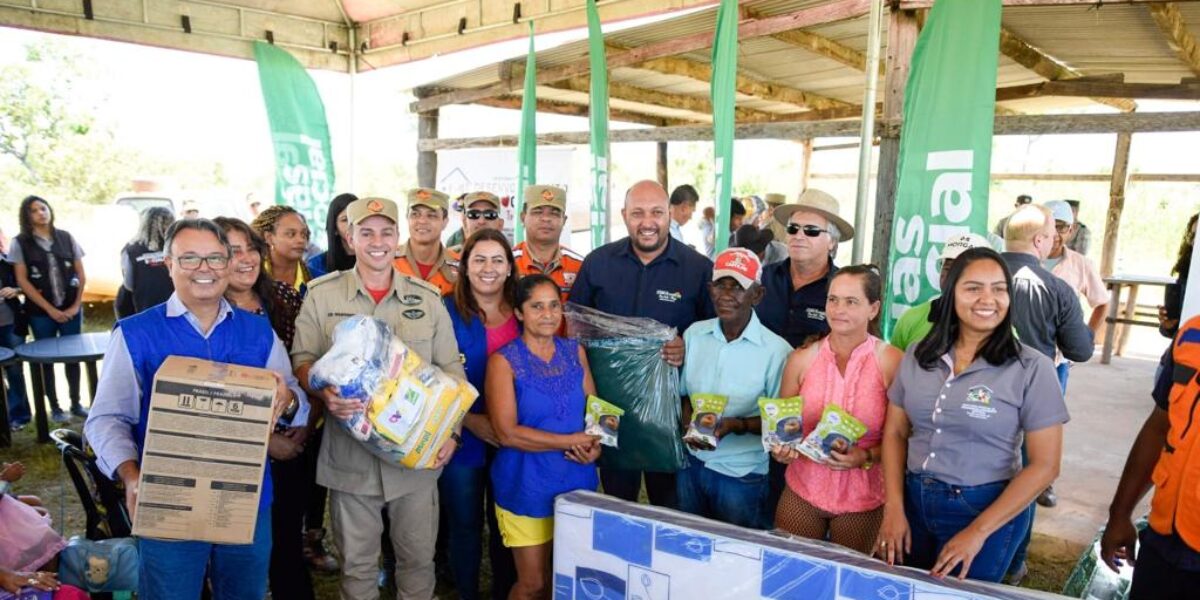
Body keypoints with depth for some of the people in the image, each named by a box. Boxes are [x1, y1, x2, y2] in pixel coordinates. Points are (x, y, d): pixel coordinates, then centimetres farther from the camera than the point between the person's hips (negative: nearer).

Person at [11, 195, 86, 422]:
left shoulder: (66, 238, 5)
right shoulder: (20, 243, -2)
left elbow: (81, 275, 6)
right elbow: (22, 281, -5)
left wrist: (76, 305, -3)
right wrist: (50, 309, -10)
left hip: (71, 310, 2)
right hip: (40, 313, -2)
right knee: (47, 359, 7)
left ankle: (76, 403, 18)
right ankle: (54, 408, 15)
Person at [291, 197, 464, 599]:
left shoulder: (428, 298, 4)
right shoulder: (322, 294, 1)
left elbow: (451, 369, 5)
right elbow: (302, 358, 0)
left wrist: (451, 431, -6)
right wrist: (323, 393, -22)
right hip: (350, 456, -1)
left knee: (418, 556, 13)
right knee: (357, 562, 14)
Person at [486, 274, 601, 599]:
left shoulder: (575, 352, 5)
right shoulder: (504, 361, -9)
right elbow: (507, 433, -16)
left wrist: (594, 446, -13)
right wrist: (573, 441, -17)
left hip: (577, 481, 4)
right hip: (527, 487, -4)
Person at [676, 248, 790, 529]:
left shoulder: (776, 350, -16)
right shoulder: (694, 334, -1)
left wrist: (737, 425, -23)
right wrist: (689, 424, -10)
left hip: (742, 474, -4)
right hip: (691, 463, 4)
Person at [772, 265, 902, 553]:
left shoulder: (892, 362, -10)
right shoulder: (801, 359, -2)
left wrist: (867, 457, -21)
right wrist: (780, 448, -12)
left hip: (863, 497, -2)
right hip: (803, 489, 2)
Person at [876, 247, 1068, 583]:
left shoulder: (1032, 368, -11)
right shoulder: (918, 355, 0)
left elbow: (1045, 464, -11)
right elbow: (895, 433, 5)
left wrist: (977, 532, -13)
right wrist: (893, 509, -5)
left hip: (987, 510, -3)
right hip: (913, 500, 4)